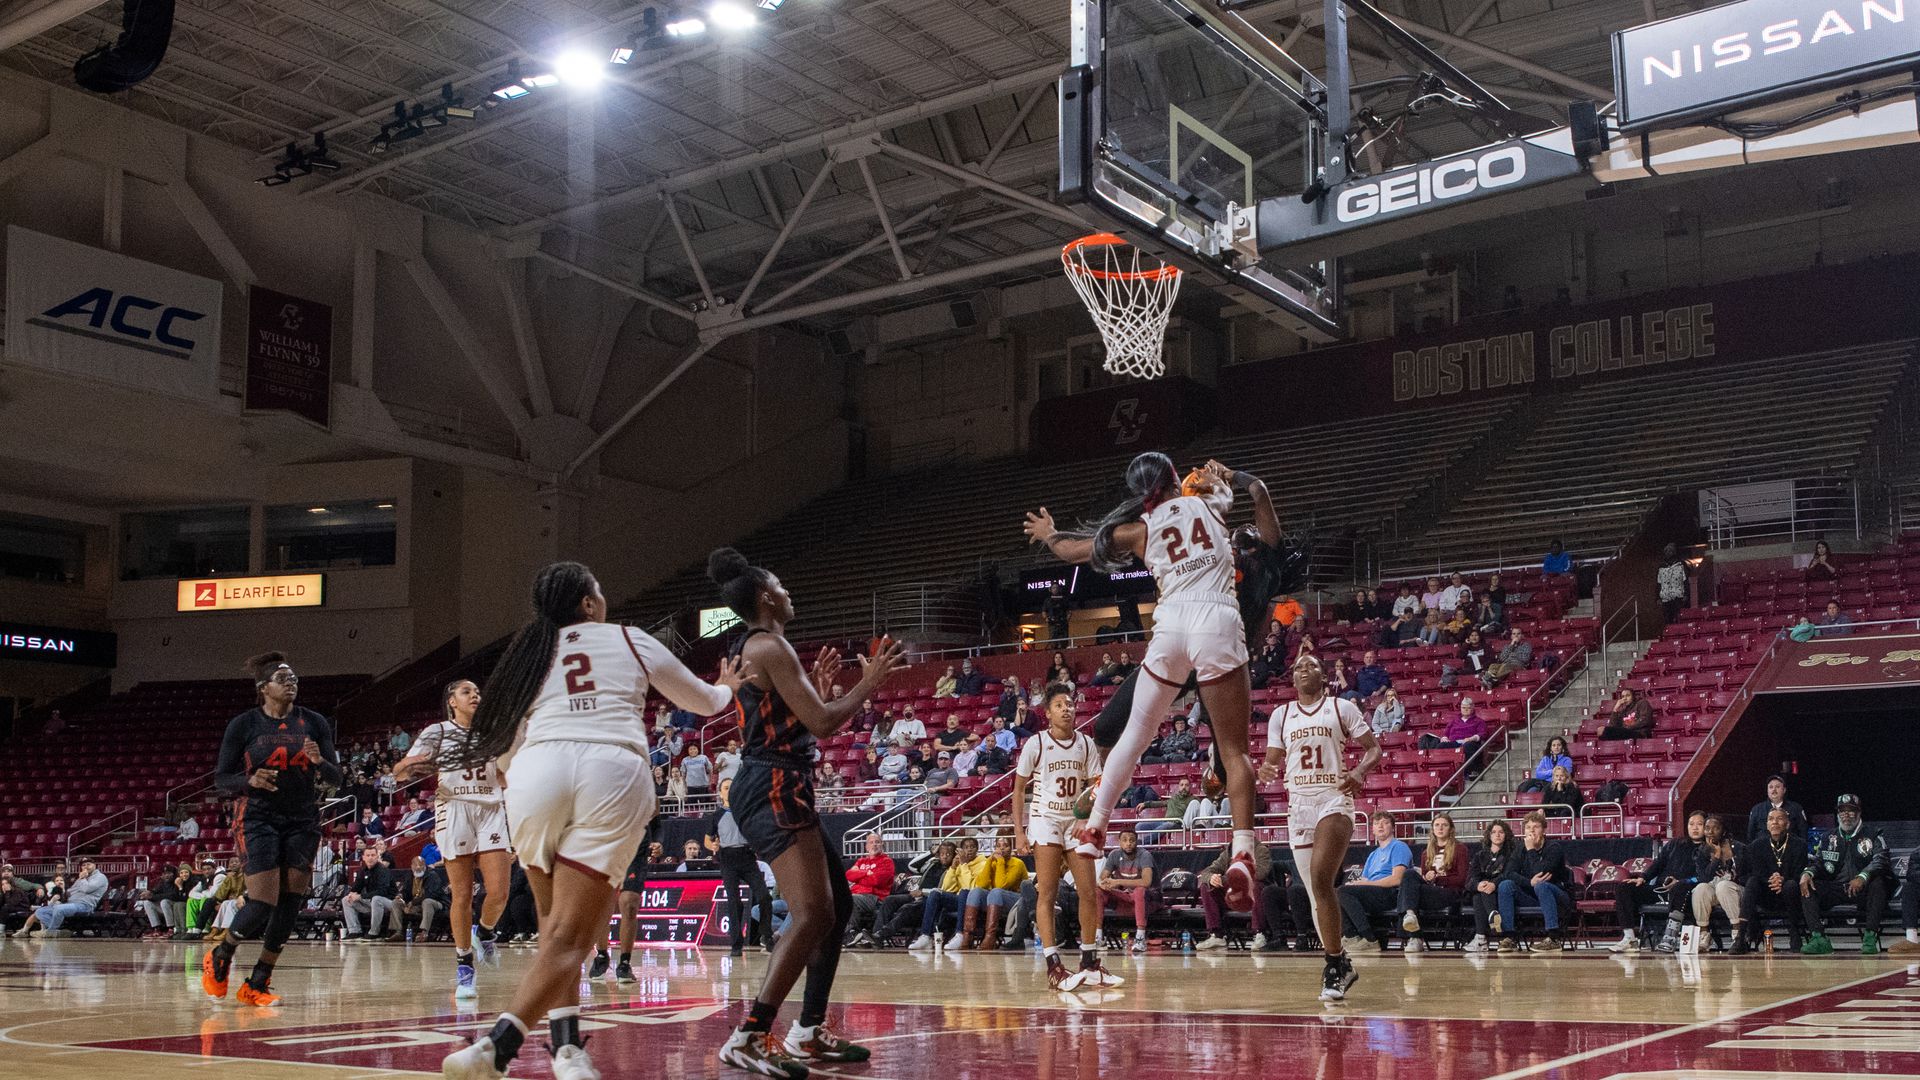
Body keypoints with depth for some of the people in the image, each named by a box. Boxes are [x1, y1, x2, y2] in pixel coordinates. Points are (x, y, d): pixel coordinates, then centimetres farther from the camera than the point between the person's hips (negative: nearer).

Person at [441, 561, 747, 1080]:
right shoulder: (630, 640, 21)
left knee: (555, 924, 19)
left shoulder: (528, 654, 24)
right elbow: (702, 701, 34)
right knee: (568, 936, -4)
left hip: (537, 768, 2)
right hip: (613, 770, -2)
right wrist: (727, 688, 56)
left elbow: (504, 751, 23)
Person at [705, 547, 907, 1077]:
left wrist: (817, 685, 29)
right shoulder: (770, 646, -11)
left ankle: (808, 1032, 17)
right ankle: (749, 1037, -23)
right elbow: (822, 723, -15)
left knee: (838, 905, 15)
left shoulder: (751, 648, 20)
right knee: (812, 913, -19)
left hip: (778, 789, 11)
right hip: (775, 788, -11)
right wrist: (868, 682, -3)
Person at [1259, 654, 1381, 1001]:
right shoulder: (1281, 715, 13)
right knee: (1315, 892, 8)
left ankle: (1335, 965, -18)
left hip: (1334, 800, -5)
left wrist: (1359, 772, -18)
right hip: (1298, 805, 5)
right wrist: (1266, 772, -9)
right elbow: (1273, 761, 16)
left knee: (1320, 878, -24)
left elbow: (1374, 748, 3)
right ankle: (1340, 966, 20)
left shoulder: (1342, 708, 4)